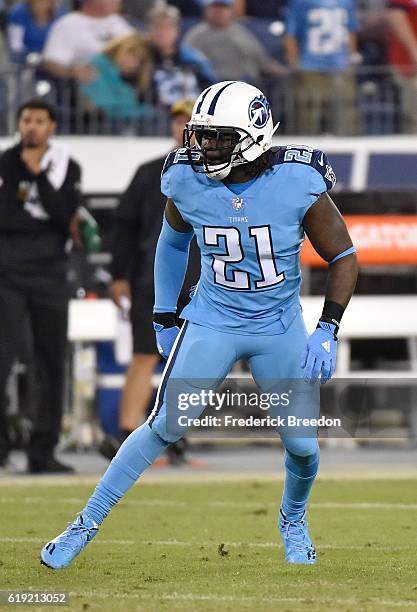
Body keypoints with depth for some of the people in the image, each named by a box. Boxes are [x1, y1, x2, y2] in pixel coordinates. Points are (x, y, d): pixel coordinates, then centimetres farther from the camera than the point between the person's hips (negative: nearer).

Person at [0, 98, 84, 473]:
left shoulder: (67, 169, 8)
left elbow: (64, 214, -7)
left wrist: (39, 174, -11)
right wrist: (45, 224, -6)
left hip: (50, 277, 3)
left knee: (52, 365, 3)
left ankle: (43, 451, 9)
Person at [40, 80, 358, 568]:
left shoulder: (297, 183, -20)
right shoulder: (188, 181, -13)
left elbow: (343, 257, -8)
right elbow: (173, 242, 9)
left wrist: (327, 331, -18)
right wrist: (163, 320, 12)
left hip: (280, 329, 0)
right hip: (211, 322, 0)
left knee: (302, 444, 1)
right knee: (165, 427, -9)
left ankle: (292, 520, 34)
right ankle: (87, 523, 1)